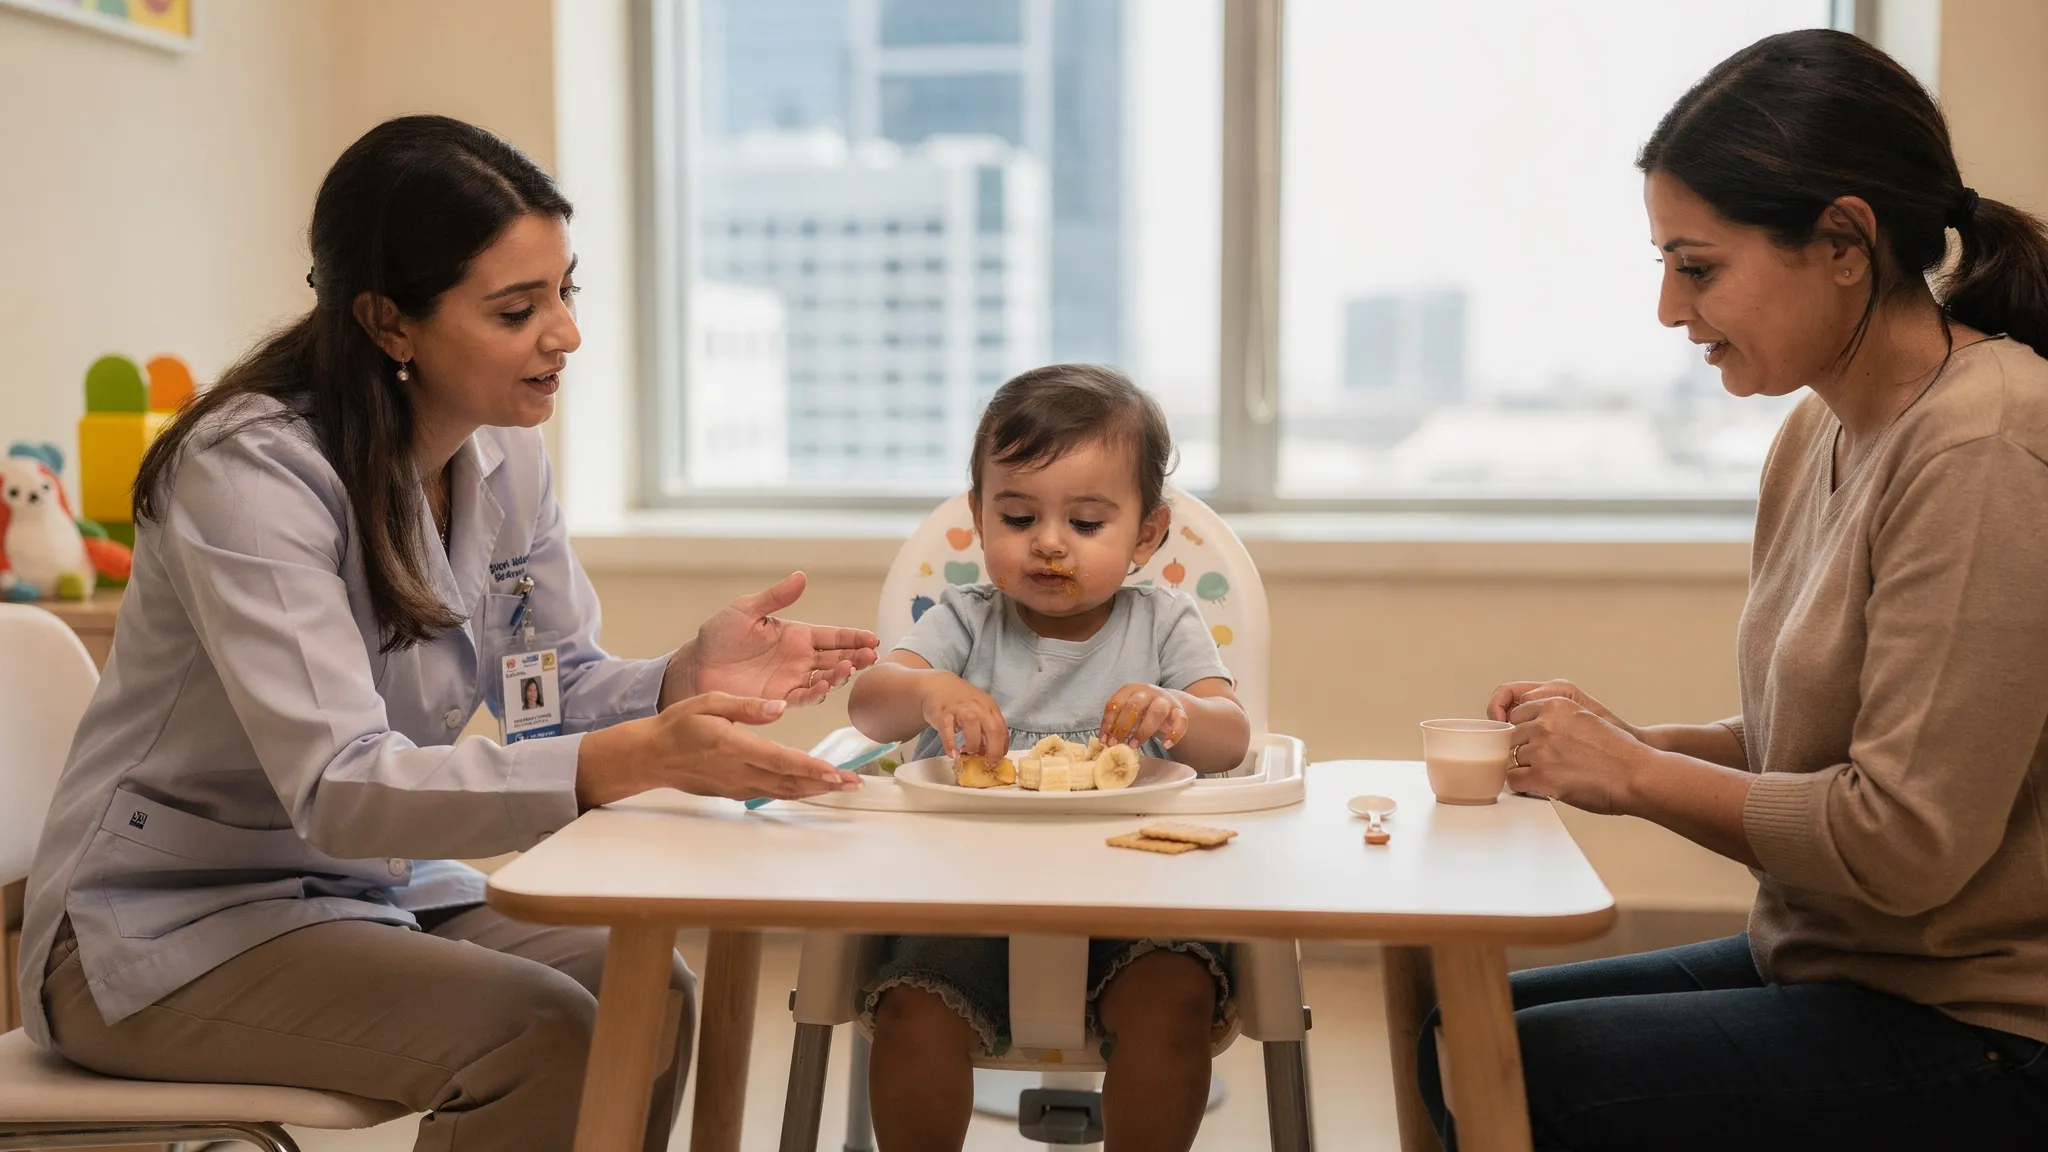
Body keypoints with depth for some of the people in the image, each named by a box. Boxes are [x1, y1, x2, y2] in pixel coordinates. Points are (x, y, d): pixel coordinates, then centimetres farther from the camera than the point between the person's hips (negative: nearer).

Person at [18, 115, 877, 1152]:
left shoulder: (505, 457, -1)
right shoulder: (249, 472, -24)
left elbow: (558, 688, 2)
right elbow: (338, 790, -33)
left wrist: (688, 679, -21)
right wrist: (637, 759, -44)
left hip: (370, 885, 7)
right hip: (168, 930, -7)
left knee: (645, 996, -14)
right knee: (546, 1035, -25)